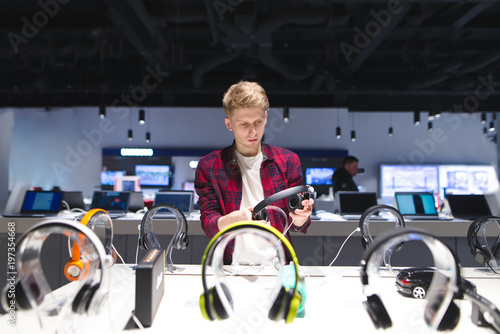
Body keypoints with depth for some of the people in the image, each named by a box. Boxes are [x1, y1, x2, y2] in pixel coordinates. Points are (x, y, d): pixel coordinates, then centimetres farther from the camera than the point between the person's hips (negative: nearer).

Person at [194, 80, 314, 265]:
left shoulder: (288, 161, 7)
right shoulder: (209, 166, 3)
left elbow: (298, 227, 8)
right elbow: (208, 224, -2)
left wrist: (299, 218, -15)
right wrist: (233, 219, -22)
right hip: (231, 268, -2)